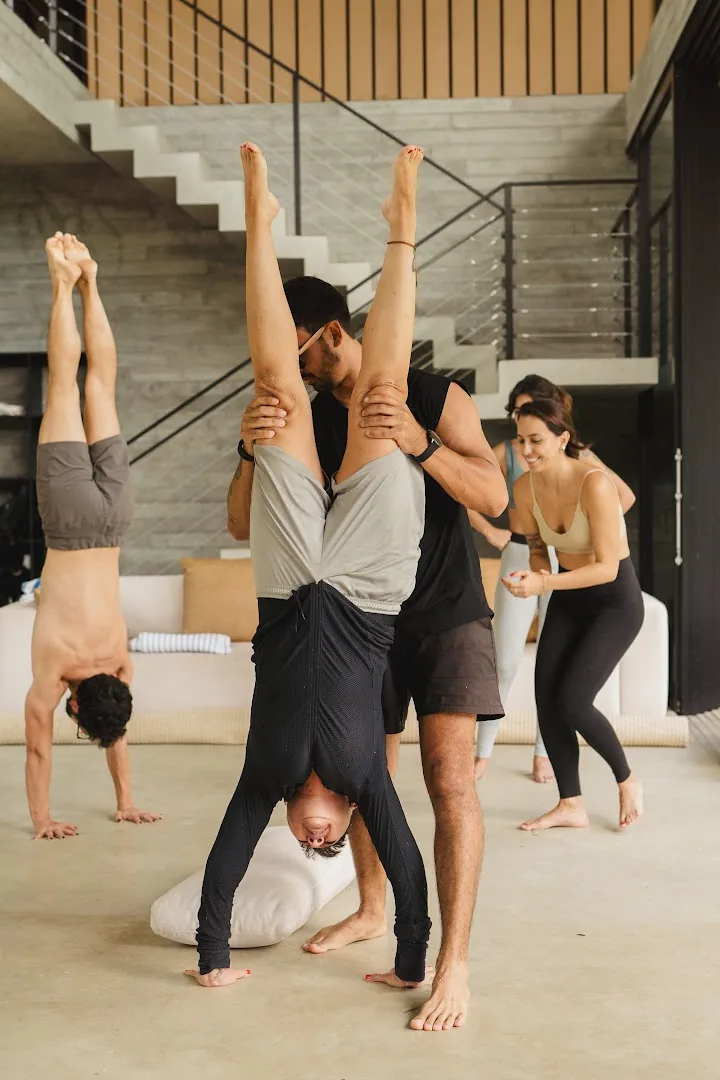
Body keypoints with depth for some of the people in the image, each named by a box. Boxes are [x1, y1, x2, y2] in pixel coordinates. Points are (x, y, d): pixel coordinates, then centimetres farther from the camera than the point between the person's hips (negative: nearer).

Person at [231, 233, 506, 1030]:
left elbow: (494, 496, -17)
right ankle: (371, 912, 34)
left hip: (448, 617, -4)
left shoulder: (434, 397, -10)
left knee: (449, 776, -15)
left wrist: (420, 445, -33)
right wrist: (252, 451, -27)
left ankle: (454, 964, -12)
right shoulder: (307, 421, -1)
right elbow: (243, 526, -8)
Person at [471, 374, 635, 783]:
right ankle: (484, 752, 7)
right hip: (519, 558, 0)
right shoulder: (506, 451, 1)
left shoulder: (575, 454, 1)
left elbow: (625, 496, 5)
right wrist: (489, 530, -1)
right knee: (505, 662, -2)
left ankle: (544, 753, 16)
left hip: (563, 563, 1)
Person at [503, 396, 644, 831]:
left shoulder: (594, 483, -28)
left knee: (573, 700, -15)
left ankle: (628, 782, 11)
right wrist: (536, 573, -16)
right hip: (568, 598, 6)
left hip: (616, 600, -6)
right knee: (546, 699, -4)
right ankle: (571, 805, 11)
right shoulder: (526, 487, -9)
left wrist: (544, 583, -35)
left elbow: (607, 567, -26)